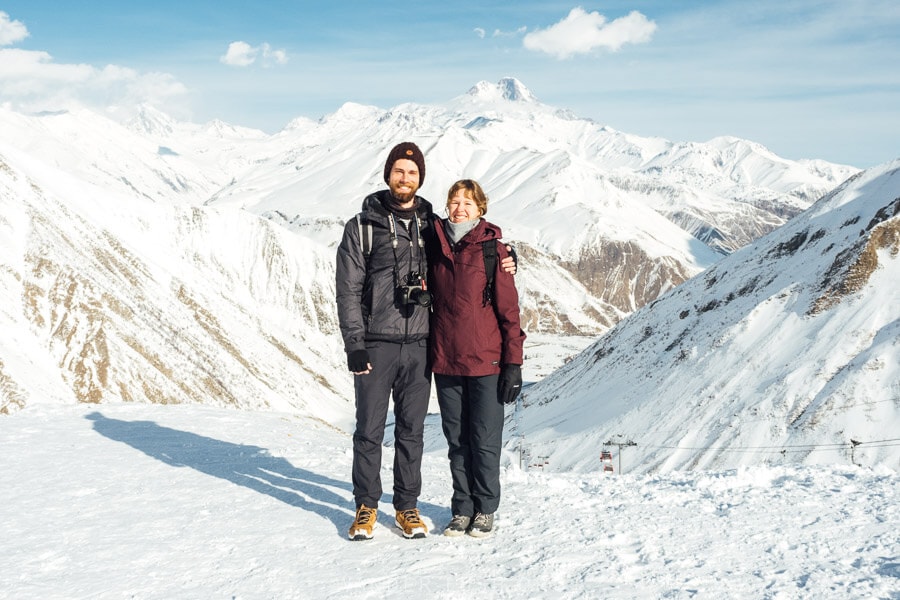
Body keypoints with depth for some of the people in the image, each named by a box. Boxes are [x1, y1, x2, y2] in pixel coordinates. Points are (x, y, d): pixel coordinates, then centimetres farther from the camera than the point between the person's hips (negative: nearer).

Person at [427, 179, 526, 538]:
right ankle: (462, 508, 22)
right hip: (445, 362, 4)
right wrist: (426, 355, 12)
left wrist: (513, 363, -9)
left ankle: (485, 510, 18)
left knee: (485, 441, 3)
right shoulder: (435, 248, 8)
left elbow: (509, 310, -5)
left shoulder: (493, 249, -4)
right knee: (457, 441, 10)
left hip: (486, 363, -3)